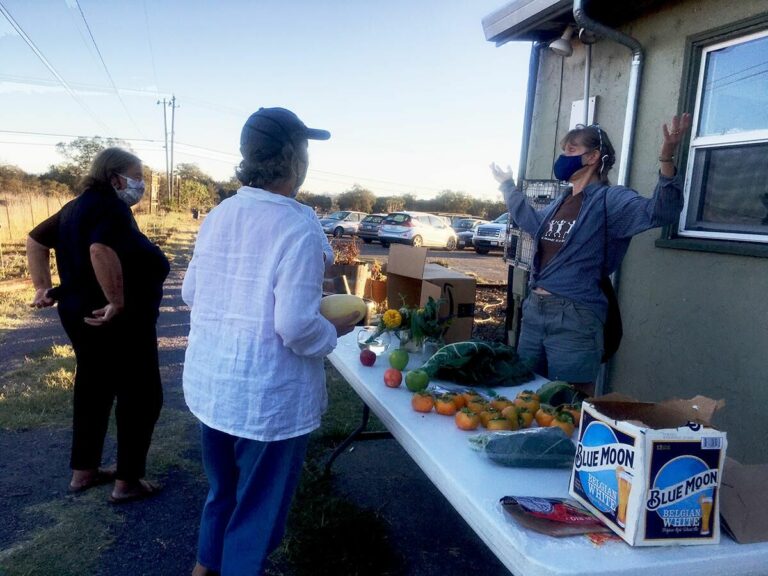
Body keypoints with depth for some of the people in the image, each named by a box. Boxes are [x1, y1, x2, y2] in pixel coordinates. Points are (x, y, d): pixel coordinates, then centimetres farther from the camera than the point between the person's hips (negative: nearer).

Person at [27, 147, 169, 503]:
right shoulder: (111, 207, -18)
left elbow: (36, 240, 18)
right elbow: (101, 250, -36)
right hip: (119, 322, -10)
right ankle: (128, 482, 11)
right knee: (141, 395, 2)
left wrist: (43, 287, 14)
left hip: (80, 313, 10)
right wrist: (116, 302, -30)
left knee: (93, 388, 19)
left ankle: (83, 472, 31)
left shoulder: (78, 206, 13)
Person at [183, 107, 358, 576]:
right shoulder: (299, 227, -21)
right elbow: (296, 327, -26)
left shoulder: (219, 215, 1)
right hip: (267, 396, -8)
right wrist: (334, 331, -7)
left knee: (223, 486, 30)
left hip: (210, 382, 8)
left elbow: (190, 293, 8)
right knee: (258, 505, 15)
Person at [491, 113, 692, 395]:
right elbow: (531, 221, 36)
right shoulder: (560, 202, 14)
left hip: (575, 319, -8)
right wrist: (508, 185, 42)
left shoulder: (610, 200, -8)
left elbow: (659, 212, -25)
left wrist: (666, 159, -39)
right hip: (534, 310, 8)